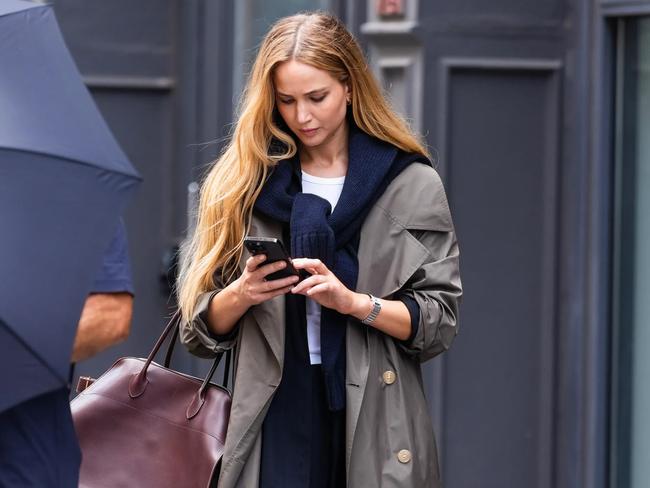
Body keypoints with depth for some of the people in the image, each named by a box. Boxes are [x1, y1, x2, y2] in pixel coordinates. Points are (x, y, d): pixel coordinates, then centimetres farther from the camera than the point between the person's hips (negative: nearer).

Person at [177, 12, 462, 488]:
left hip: (375, 426, -1)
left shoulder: (413, 185, 4)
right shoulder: (243, 183, 9)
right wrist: (240, 296, -12)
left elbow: (440, 322, 0)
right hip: (274, 425, 1)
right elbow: (201, 328, 9)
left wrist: (353, 301, -14)